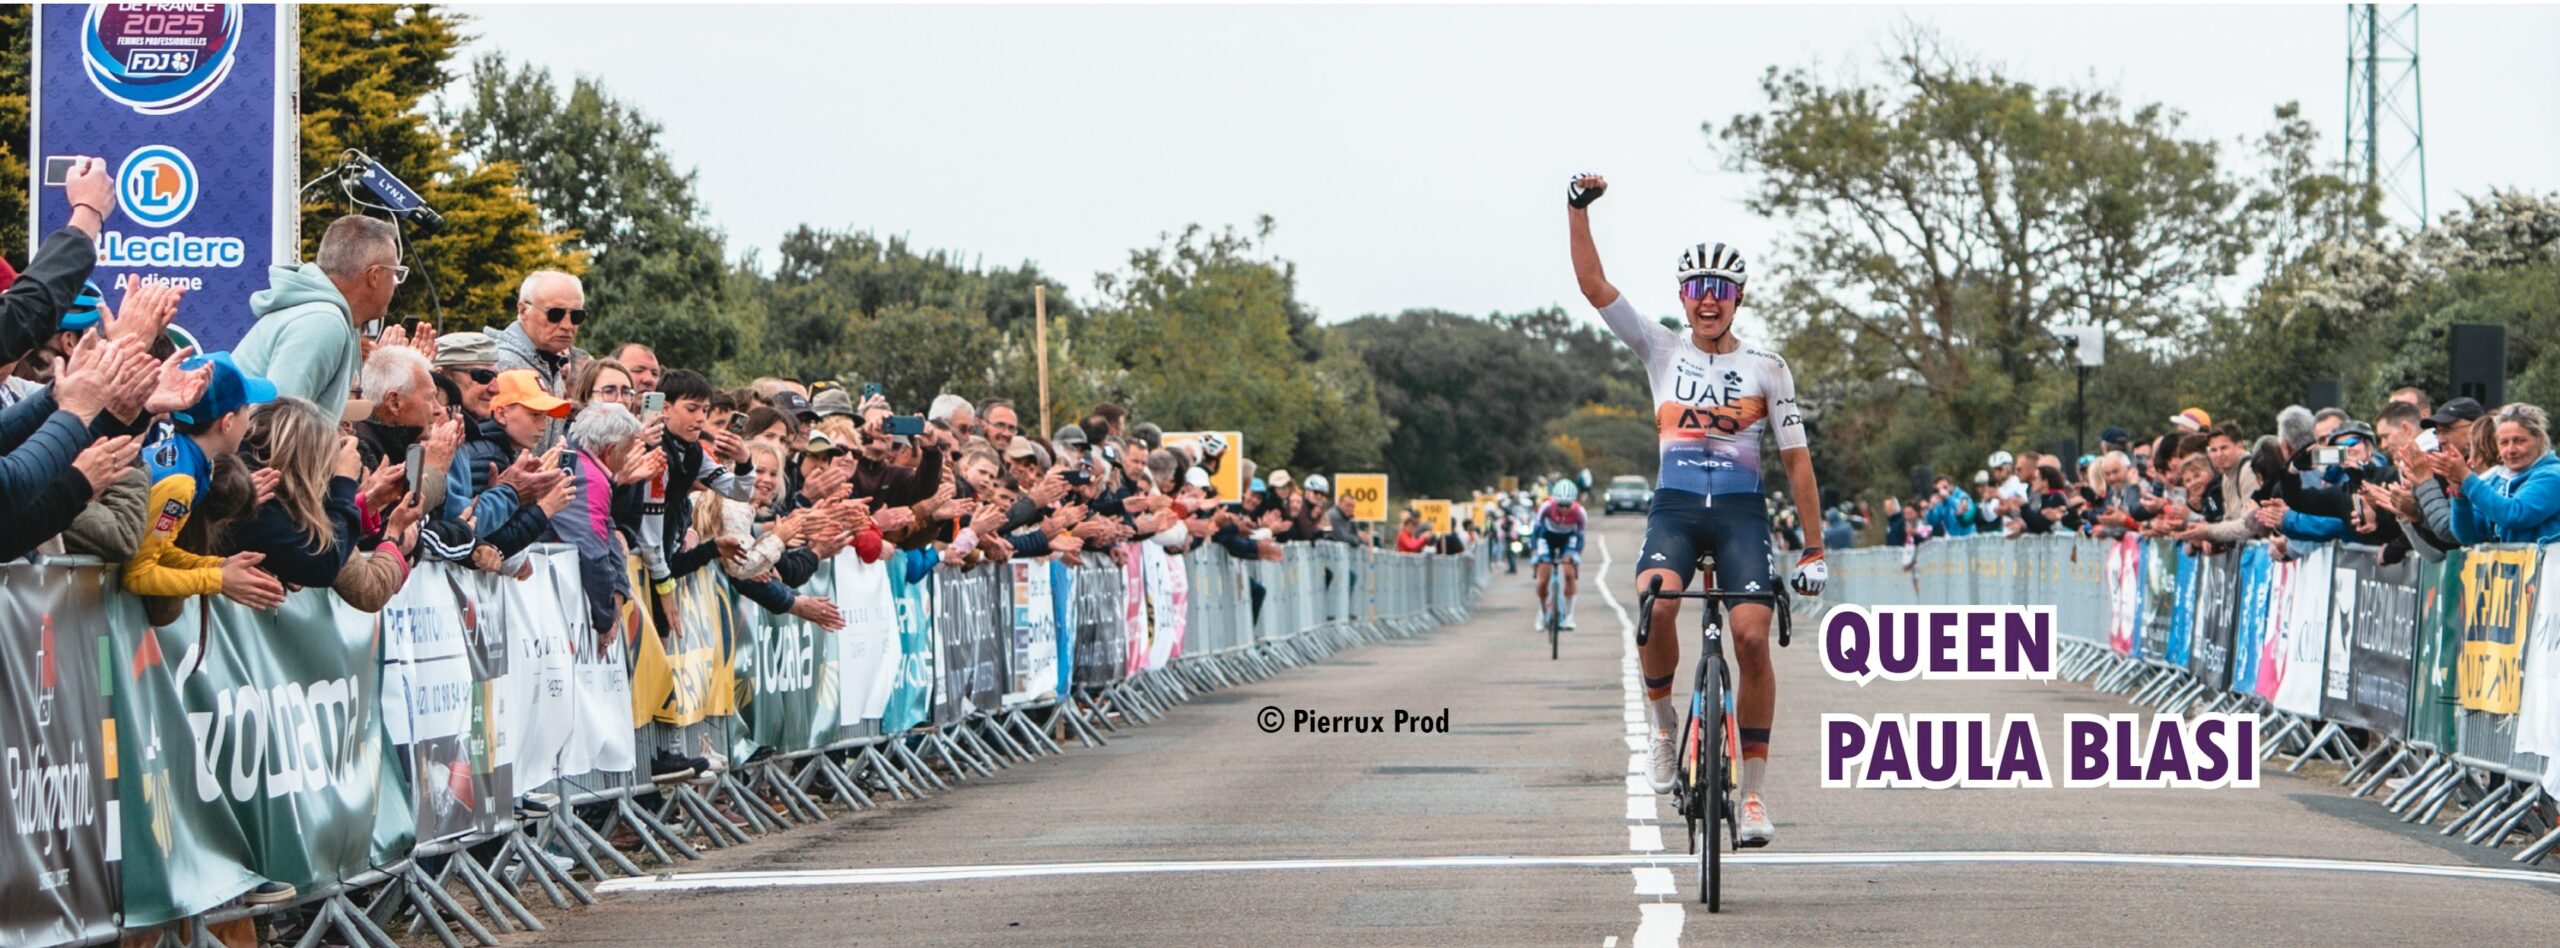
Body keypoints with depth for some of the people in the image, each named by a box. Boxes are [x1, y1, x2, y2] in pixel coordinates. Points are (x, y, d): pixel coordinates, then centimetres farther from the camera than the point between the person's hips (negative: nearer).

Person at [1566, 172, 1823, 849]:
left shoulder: (1766, 368, 6)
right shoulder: (1661, 350, 9)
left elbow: (1796, 457, 5)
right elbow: (1593, 284, 0)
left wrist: (1813, 547, 0)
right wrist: (1578, 210, -12)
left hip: (1741, 512, 0)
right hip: (1674, 507, 0)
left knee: (1752, 637, -16)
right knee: (1654, 605, -30)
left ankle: (1754, 792, -4)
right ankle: (1663, 717, -3)